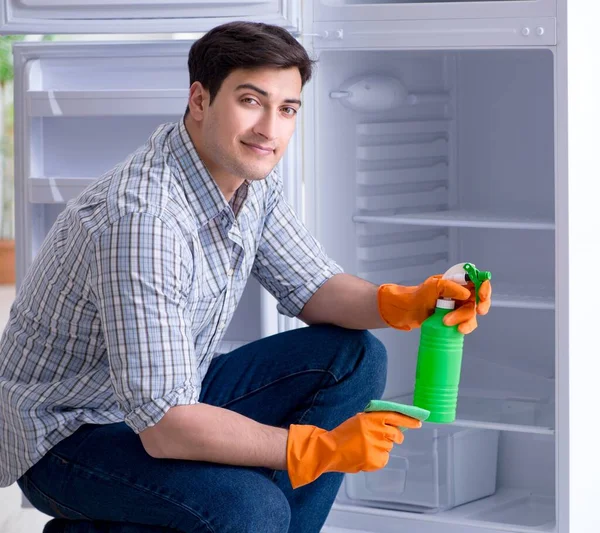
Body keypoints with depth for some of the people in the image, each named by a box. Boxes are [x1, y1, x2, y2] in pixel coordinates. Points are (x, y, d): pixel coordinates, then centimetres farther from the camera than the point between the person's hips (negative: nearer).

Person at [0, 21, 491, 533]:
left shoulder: (251, 175, -4)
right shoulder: (143, 217, -32)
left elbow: (310, 286, 8)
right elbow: (164, 426, -35)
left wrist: (404, 303, -14)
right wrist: (321, 448, -35)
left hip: (176, 395, 9)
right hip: (70, 432, -9)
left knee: (354, 358, -2)